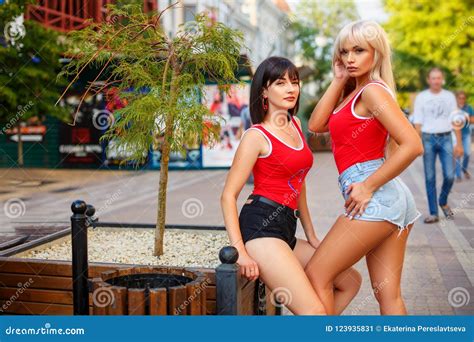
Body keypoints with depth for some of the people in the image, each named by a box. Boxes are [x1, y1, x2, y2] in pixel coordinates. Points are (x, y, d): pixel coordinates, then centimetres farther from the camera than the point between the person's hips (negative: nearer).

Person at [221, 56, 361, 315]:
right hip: (261, 227, -9)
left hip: (286, 230, 9)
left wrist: (310, 235, 23)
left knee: (350, 281, 14)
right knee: (316, 311, -17)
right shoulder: (257, 136, -6)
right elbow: (229, 195, -10)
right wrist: (240, 251, -19)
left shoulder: (295, 125, 16)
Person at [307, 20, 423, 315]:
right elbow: (316, 125, 10)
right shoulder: (353, 93, 18)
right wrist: (338, 81, 10)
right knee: (388, 294, 9)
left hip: (376, 199, -9)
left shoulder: (373, 90, -9)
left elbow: (413, 145, -19)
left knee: (316, 276, -1)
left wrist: (369, 187, -16)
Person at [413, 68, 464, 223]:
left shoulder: (449, 96, 9)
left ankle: (443, 202, 22)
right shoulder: (421, 97, 4)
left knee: (449, 176, -7)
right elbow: (418, 123, 2)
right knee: (430, 177, 0)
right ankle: (433, 213, 6)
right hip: (428, 139, -1)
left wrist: (459, 143, 2)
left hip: (445, 138, 1)